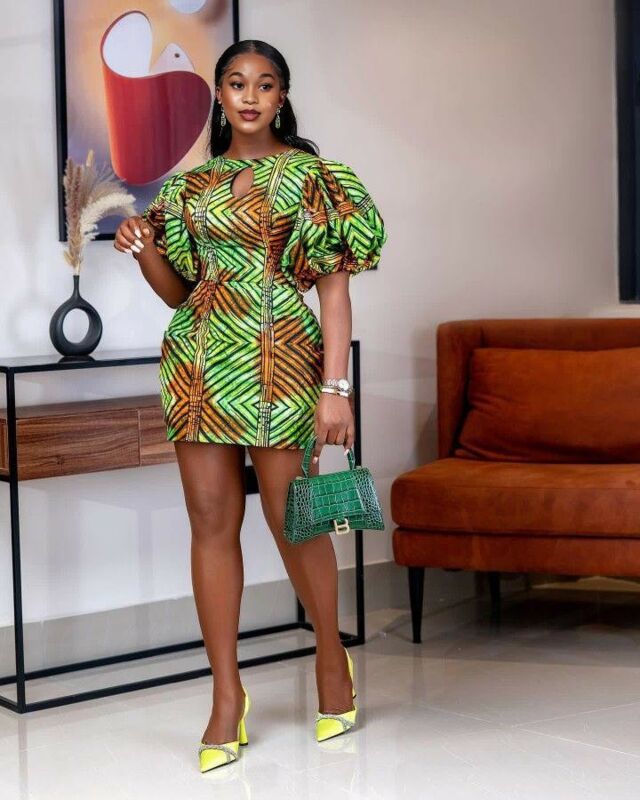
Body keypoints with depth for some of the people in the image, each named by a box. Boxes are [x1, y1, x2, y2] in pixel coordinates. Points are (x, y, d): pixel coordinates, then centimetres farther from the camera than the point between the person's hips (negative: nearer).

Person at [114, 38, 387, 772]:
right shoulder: (190, 185, 13)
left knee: (291, 519, 2)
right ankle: (227, 694, 10)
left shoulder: (308, 174, 0)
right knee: (211, 520, 2)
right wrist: (144, 249, -4)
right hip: (199, 359, 4)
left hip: (276, 359, -4)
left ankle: (331, 656, 26)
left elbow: (334, 284, -4)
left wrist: (335, 387, -12)